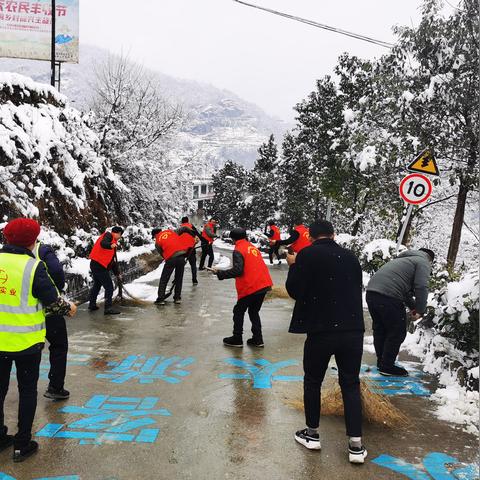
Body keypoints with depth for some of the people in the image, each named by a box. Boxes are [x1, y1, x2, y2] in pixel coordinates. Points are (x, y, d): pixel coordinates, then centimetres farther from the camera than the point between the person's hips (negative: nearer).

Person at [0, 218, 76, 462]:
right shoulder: (33, 266, -17)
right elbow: (53, 302, -12)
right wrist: (68, 308, 8)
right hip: (26, 341, -4)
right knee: (27, 390, 12)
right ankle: (22, 445, 19)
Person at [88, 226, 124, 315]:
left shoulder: (113, 242, 22)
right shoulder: (108, 235, -2)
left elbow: (113, 260, 24)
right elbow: (103, 243, -25)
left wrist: (117, 273, 25)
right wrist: (110, 245, -42)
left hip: (95, 264, 10)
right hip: (100, 265, -10)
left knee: (97, 284, 25)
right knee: (109, 286, -7)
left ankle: (92, 305, 37)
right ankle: (108, 308, -9)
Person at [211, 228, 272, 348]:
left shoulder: (238, 250, -8)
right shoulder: (253, 248, 16)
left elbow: (237, 270, -18)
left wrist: (220, 273, -13)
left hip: (250, 287, -7)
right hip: (263, 285, 7)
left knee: (239, 311, 9)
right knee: (254, 311, 19)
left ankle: (237, 339, 15)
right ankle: (257, 339, 17)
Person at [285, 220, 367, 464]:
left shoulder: (307, 255, -7)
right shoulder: (350, 256, 7)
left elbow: (295, 291, -6)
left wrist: (293, 266, 7)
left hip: (321, 330, -3)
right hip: (353, 330, 3)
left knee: (313, 381, 16)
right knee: (351, 384, 13)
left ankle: (312, 434, 28)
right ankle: (356, 446, 13)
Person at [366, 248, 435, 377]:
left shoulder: (404, 259, 33)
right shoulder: (423, 262, 6)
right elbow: (421, 287, -9)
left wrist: (413, 306, 35)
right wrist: (420, 310, 1)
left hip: (371, 291, 9)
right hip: (388, 297, -9)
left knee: (380, 329, 21)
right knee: (397, 332, 6)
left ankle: (381, 361, 34)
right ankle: (387, 366, 13)